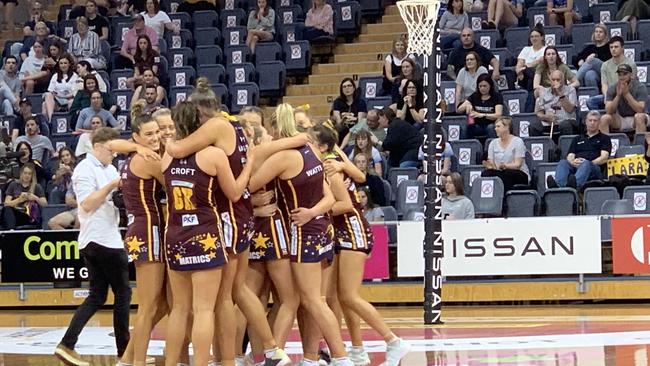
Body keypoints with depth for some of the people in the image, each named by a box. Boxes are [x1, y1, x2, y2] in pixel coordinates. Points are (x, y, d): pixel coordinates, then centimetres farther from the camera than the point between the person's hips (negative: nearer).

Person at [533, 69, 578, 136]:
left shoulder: (570, 90, 11)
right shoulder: (545, 92, 17)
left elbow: (570, 110, -5)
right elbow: (539, 113, 11)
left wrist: (560, 94, -10)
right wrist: (546, 117, -11)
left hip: (565, 120, -2)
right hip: (548, 123, 2)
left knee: (565, 125, -38)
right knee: (533, 125, -28)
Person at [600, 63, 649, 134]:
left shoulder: (640, 87, -12)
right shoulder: (612, 89, -5)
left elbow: (640, 109, -24)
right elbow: (609, 111, -15)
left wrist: (626, 93, -30)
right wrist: (618, 95, -28)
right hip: (620, 119, 3)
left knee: (639, 116, -35)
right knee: (605, 118, -24)